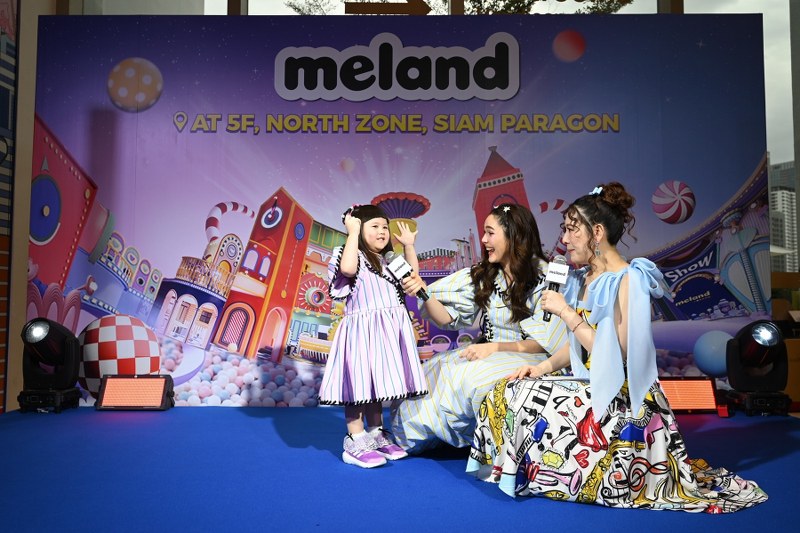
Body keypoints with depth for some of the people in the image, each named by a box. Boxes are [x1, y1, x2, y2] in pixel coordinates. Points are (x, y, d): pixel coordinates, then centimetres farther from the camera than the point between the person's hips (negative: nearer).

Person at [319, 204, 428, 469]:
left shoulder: (387, 261, 20)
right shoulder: (355, 257, -5)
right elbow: (348, 268, -27)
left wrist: (408, 246, 18)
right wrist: (353, 233, -18)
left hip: (388, 332, 8)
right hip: (362, 331, -8)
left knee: (378, 383, 15)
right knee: (359, 384, -5)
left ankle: (376, 435, 26)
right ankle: (355, 442, 1)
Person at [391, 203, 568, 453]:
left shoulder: (544, 277, -11)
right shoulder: (482, 275, 8)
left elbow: (544, 343, -12)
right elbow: (448, 318, 4)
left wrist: (496, 347, -21)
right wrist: (424, 292, -13)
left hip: (526, 358, -6)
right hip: (487, 353, 6)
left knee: (468, 377, -31)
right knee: (434, 369, -15)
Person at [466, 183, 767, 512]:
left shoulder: (628, 281, -16)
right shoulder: (582, 279, 10)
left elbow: (617, 354, -21)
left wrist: (566, 313, -18)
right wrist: (544, 367, -2)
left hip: (619, 396, -8)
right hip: (588, 387, 8)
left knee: (529, 399, -23)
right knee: (507, 392, -6)